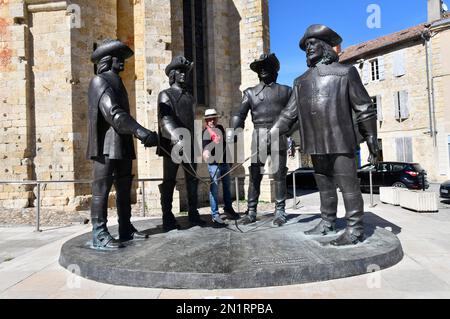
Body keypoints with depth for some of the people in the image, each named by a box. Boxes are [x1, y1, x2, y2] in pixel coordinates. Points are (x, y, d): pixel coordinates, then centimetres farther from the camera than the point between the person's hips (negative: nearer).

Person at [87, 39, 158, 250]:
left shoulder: (117, 83, 24)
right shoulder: (99, 81, -4)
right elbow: (112, 112, -19)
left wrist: (140, 134, 12)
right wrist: (139, 130, -29)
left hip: (122, 146, 9)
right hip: (106, 146, -9)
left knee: (124, 189, 10)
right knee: (101, 189, -6)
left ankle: (126, 229, 17)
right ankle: (99, 235, -2)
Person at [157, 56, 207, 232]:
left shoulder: (189, 97, 20)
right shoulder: (165, 95, 2)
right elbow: (164, 119, -14)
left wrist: (196, 143, 19)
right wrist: (176, 137, -30)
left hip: (189, 145, 6)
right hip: (172, 145, -5)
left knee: (193, 180, 5)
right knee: (169, 182, 0)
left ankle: (193, 214, 13)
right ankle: (167, 219, 6)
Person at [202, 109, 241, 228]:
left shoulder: (221, 128, 10)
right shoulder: (207, 132, -11)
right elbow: (206, 146, -27)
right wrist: (206, 153, -48)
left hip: (225, 162, 7)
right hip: (214, 164, -7)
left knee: (227, 186, 18)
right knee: (214, 189, -6)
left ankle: (228, 209, 35)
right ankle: (215, 215, 1)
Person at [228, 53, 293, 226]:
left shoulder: (286, 91, 13)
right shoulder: (250, 92, 14)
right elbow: (239, 114, 3)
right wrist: (232, 129, -13)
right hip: (259, 138, 1)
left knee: (280, 176, 2)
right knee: (254, 176, 0)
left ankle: (280, 212, 10)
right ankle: (251, 212, 7)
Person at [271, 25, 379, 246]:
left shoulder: (345, 72, 4)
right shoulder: (301, 81, 17)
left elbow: (364, 109, 2)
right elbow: (290, 112, 13)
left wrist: (371, 141, -3)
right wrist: (275, 131, -1)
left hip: (340, 141, -5)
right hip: (316, 144, 5)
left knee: (348, 185, -2)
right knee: (324, 186, 12)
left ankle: (355, 229, 7)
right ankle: (328, 223, 24)